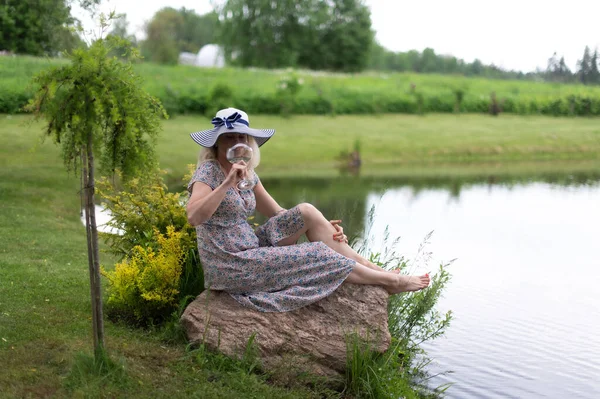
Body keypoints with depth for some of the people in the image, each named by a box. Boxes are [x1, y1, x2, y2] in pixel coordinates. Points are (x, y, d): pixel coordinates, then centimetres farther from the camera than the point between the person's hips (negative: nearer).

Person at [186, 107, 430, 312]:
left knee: (307, 212, -7)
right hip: (230, 267, -7)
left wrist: (320, 227, -2)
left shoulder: (248, 174, 9)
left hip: (249, 250, 7)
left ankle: (370, 268, -5)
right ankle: (390, 280, 3)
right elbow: (193, 217, -32)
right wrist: (227, 183, -37)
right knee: (317, 254, -11)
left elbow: (279, 214, 12)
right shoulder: (208, 172, -14)